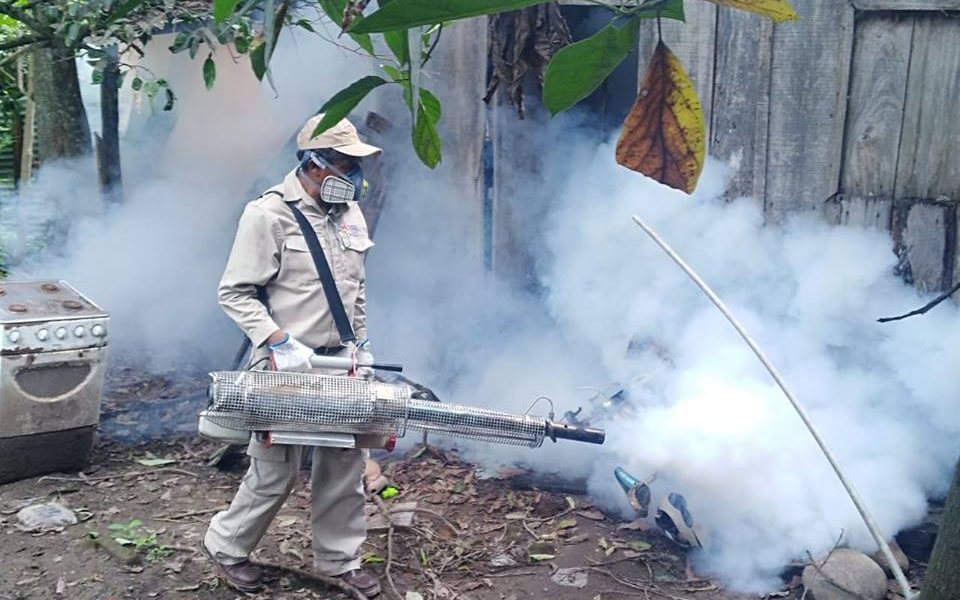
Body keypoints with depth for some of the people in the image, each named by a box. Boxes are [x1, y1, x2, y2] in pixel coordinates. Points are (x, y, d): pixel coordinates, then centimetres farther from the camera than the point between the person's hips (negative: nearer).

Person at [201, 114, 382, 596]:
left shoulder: (350, 212, 10)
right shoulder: (269, 214, -12)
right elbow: (234, 293, -11)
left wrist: (361, 344, 15)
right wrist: (280, 342, -20)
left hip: (342, 362, 6)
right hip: (287, 366, -6)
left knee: (346, 463, 10)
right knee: (276, 470, 2)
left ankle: (340, 559, 26)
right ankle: (226, 547, 26)